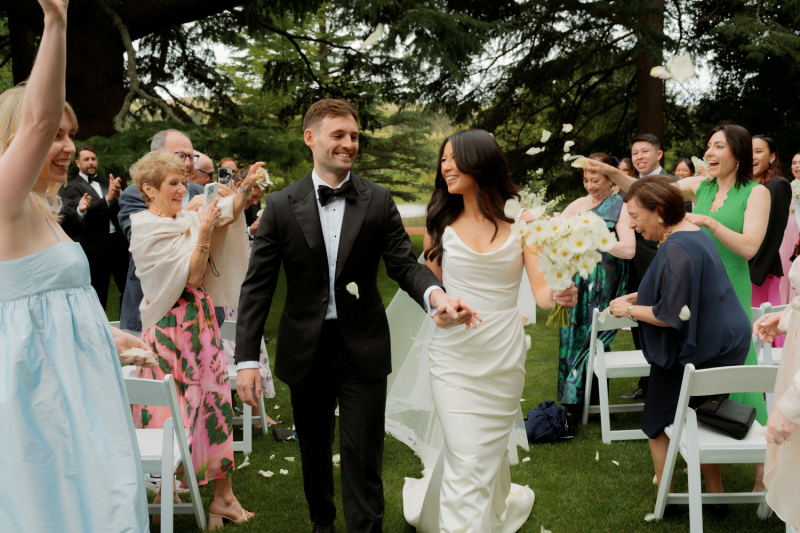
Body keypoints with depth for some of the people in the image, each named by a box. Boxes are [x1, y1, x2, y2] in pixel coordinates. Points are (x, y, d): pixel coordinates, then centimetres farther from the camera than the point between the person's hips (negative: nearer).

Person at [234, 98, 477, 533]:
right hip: (305, 350, 1)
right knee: (314, 450, 18)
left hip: (362, 350, -1)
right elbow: (257, 286, -4)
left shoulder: (378, 202, -1)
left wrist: (435, 295, -28)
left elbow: (404, 264, -5)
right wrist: (247, 359, -11)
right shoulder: (281, 206, -3)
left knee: (363, 457, 0)